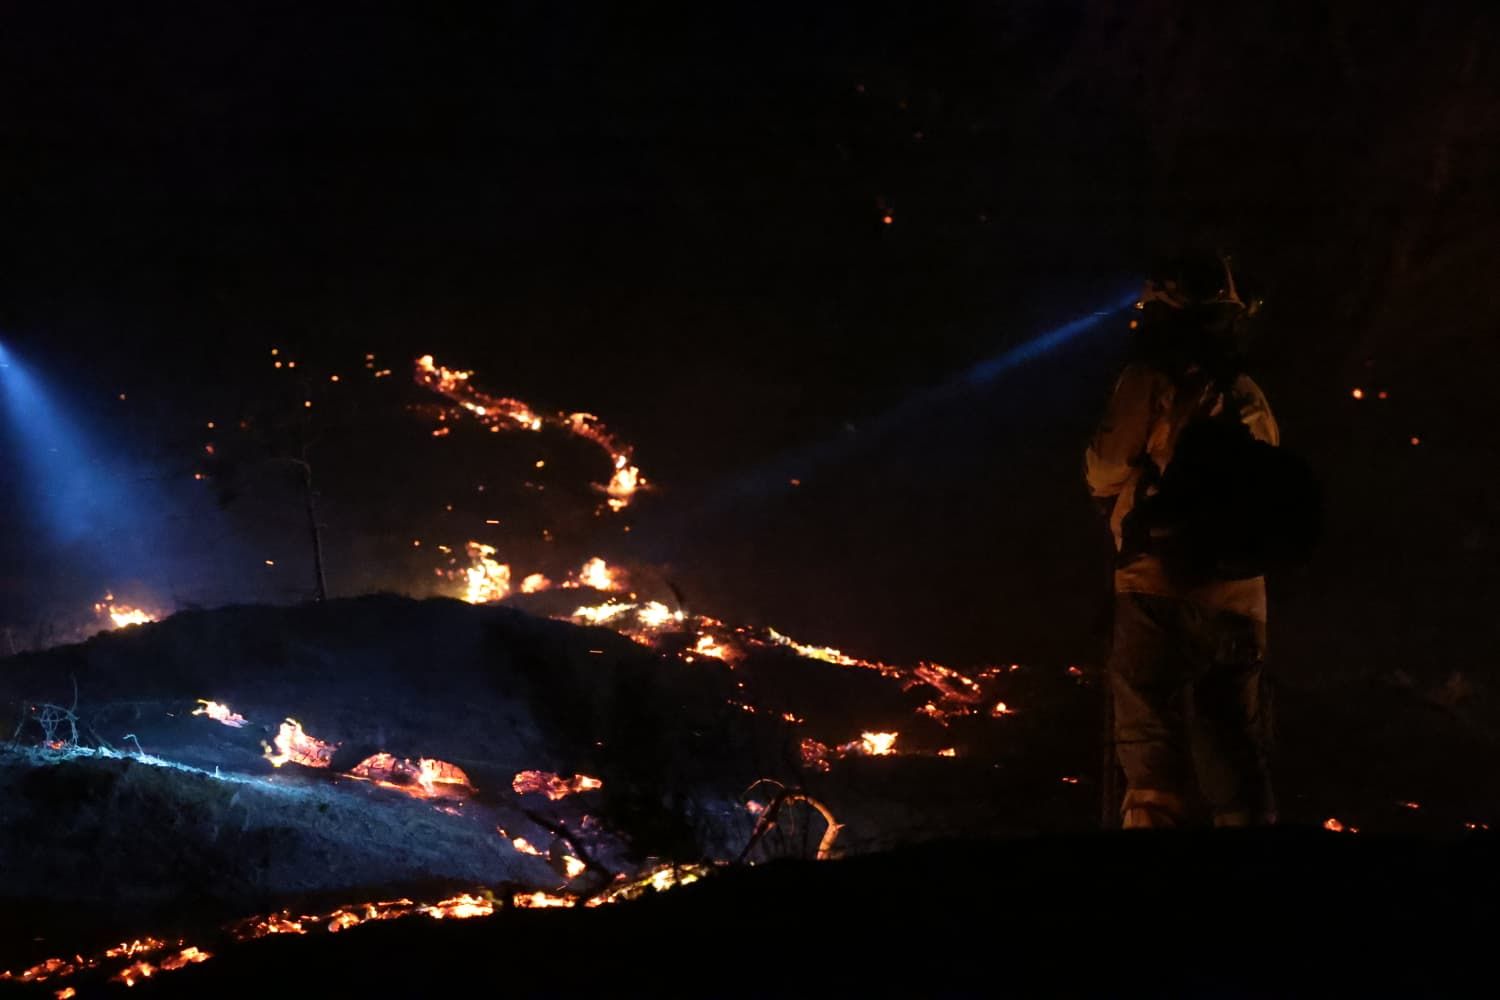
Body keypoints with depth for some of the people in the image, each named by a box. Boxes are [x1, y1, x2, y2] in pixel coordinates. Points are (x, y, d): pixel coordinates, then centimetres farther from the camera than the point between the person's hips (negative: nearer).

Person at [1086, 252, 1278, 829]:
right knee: (1236, 764, 12)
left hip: (1161, 592, -5)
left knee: (1155, 771, -4)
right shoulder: (1249, 397, 11)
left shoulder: (1151, 379, -6)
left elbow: (1106, 475, -2)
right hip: (1240, 605, 6)